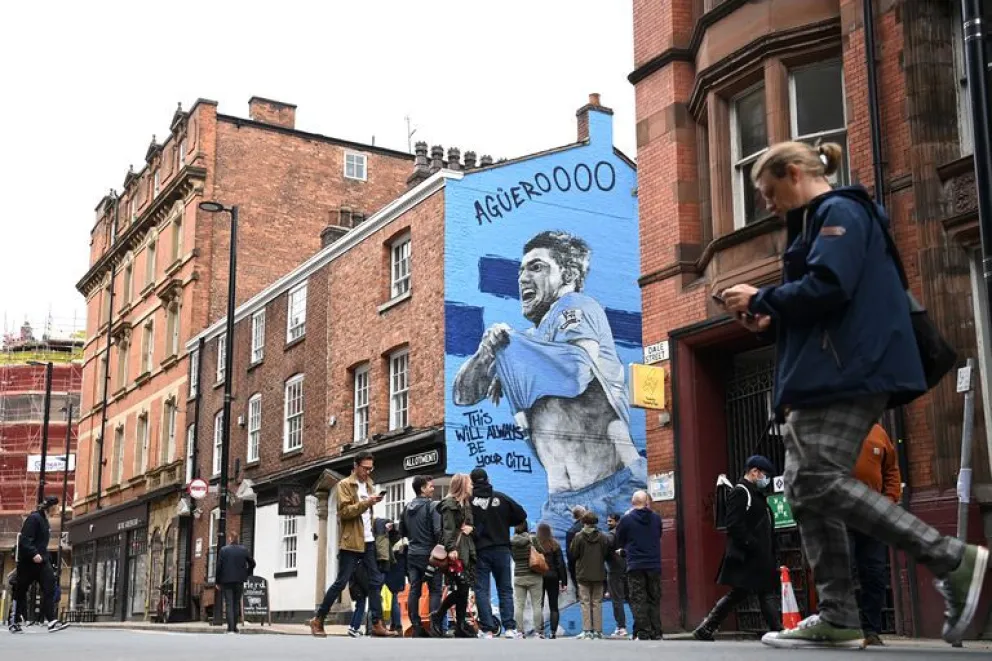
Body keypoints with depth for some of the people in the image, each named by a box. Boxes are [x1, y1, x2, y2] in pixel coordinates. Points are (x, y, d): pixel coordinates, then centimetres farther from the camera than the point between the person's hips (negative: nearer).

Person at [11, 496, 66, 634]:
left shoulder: (45, 520, 16)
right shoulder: (34, 518, -11)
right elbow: (24, 539, -20)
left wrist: (44, 556, 17)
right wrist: (33, 554, -30)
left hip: (42, 561, 8)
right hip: (28, 561, -8)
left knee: (49, 589, -7)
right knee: (21, 591, 5)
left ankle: (52, 622, -15)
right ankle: (15, 622, 17)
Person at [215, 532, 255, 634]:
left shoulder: (223, 550, -5)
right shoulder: (244, 550, 2)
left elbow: (219, 566, -6)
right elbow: (252, 563, 4)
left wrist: (218, 582, 2)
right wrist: (246, 575, 14)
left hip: (227, 581, -2)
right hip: (239, 581, 2)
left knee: (229, 604, -1)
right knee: (236, 604, 12)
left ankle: (231, 628, -10)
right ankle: (234, 627, 13)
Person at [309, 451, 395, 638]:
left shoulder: (369, 485, 18)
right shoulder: (344, 485, -4)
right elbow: (344, 511, -16)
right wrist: (366, 502, -24)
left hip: (368, 542, 7)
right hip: (351, 542, -7)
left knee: (376, 581, 0)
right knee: (341, 582, -4)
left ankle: (377, 624, 2)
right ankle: (318, 619, 7)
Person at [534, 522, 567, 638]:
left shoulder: (534, 544, -6)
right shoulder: (555, 545, 1)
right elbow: (561, 564, 0)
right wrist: (564, 582, 2)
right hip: (552, 577, 2)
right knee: (553, 607, 7)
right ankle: (553, 632, -1)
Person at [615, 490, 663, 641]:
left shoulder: (626, 519, -5)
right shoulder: (656, 518, 2)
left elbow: (619, 542, 5)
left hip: (635, 566, -3)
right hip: (654, 565, 3)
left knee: (638, 601, -1)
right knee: (654, 600, 10)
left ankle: (643, 634, -7)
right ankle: (656, 634, 9)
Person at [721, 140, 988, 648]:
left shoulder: (839, 211, -6)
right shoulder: (816, 222, 26)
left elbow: (827, 289, -20)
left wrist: (760, 298, -8)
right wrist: (770, 322, 11)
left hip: (845, 373, -11)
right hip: (822, 376, 11)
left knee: (819, 482, -18)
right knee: (803, 489, 3)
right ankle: (838, 617, 2)